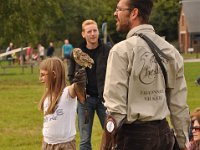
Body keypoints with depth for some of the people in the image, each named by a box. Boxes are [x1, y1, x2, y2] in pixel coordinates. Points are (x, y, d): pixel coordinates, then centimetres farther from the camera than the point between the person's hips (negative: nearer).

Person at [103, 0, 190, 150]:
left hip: (133, 134, -5)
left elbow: (115, 107, -15)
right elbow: (179, 105, 7)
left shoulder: (122, 50, -11)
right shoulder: (171, 51, 6)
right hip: (164, 133, 6)